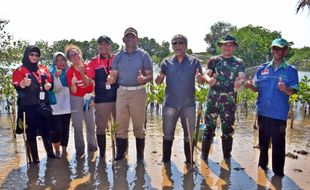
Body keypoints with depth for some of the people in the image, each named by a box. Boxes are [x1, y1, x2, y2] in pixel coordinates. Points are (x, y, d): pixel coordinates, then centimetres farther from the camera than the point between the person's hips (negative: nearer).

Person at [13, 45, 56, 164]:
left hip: (43, 105, 4)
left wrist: (48, 85, -4)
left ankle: (50, 153, 20)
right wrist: (23, 84, -30)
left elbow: (50, 83, 19)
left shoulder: (43, 69, 12)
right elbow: (18, 89, -9)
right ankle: (34, 157, 9)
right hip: (29, 107, -4)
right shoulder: (20, 71, -2)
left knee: (46, 129, 9)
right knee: (31, 131, 1)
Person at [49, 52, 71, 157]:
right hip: (55, 106, -4)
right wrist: (56, 77, -31)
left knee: (65, 129, 8)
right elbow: (57, 89, -17)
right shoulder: (52, 72, -4)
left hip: (66, 106, 4)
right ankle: (57, 151, 10)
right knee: (57, 130, -9)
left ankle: (64, 150, 22)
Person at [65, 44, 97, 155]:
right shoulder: (69, 72, -7)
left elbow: (89, 83, -7)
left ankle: (92, 146, 23)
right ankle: (80, 149, 14)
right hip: (76, 100, -2)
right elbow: (74, 91, -10)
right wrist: (73, 84, -31)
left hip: (88, 98, 2)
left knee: (91, 124, 7)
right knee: (78, 126, 1)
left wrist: (82, 73, -20)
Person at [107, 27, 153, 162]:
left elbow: (150, 76, -1)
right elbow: (114, 75, 8)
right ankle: (120, 153, 18)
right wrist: (111, 79, -15)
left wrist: (144, 79, -23)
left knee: (139, 126, 4)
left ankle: (140, 155, 15)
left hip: (138, 92, -2)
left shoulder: (143, 55, 4)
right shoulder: (118, 56, 12)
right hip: (122, 92, 3)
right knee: (120, 125, 5)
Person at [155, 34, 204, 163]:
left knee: (189, 135, 10)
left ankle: (189, 161, 25)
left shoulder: (194, 61, 4)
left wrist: (200, 78, -22)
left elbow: (202, 80, 1)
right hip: (170, 104, 0)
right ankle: (166, 161, 21)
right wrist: (158, 79, -22)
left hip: (189, 104, 0)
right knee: (168, 135, 7)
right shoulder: (166, 62, 5)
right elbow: (159, 81, 1)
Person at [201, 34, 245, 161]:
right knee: (209, 128, 2)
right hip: (213, 98, 0)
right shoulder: (213, 60, 8)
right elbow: (207, 74, -2)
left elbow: (242, 77, -2)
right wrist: (209, 80, -26)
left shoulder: (239, 62, 8)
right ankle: (203, 157, 12)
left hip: (229, 100, 1)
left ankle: (227, 158, 20)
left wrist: (239, 82, -27)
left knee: (228, 130, 7)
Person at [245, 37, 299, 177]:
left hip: (279, 114, -3)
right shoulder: (262, 68, 6)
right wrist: (250, 86, -15)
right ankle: (262, 166, 35)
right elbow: (257, 88, 7)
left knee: (278, 145, 4)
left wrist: (285, 89, -31)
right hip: (263, 112, 3)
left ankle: (278, 173, 20)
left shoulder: (290, 70, -3)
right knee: (263, 142, 17)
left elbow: (292, 92, -9)